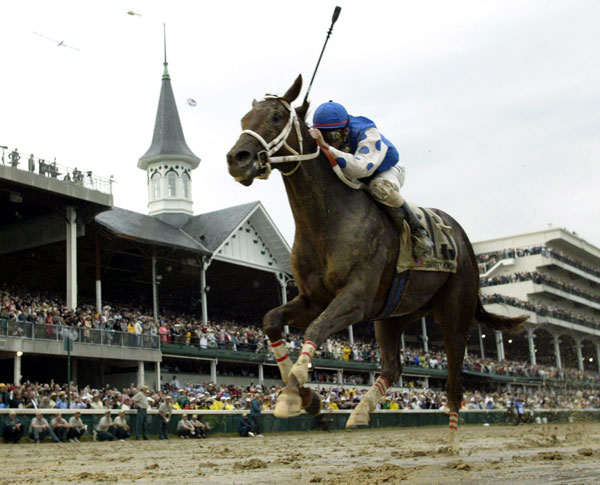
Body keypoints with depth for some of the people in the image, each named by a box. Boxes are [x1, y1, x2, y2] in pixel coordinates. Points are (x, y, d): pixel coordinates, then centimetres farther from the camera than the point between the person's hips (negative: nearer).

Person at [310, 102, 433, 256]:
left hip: (387, 171, -6)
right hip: (357, 180, 6)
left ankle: (416, 232, -23)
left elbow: (361, 168, -57)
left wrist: (327, 148, -63)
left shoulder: (368, 134, -39)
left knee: (381, 187, -41)